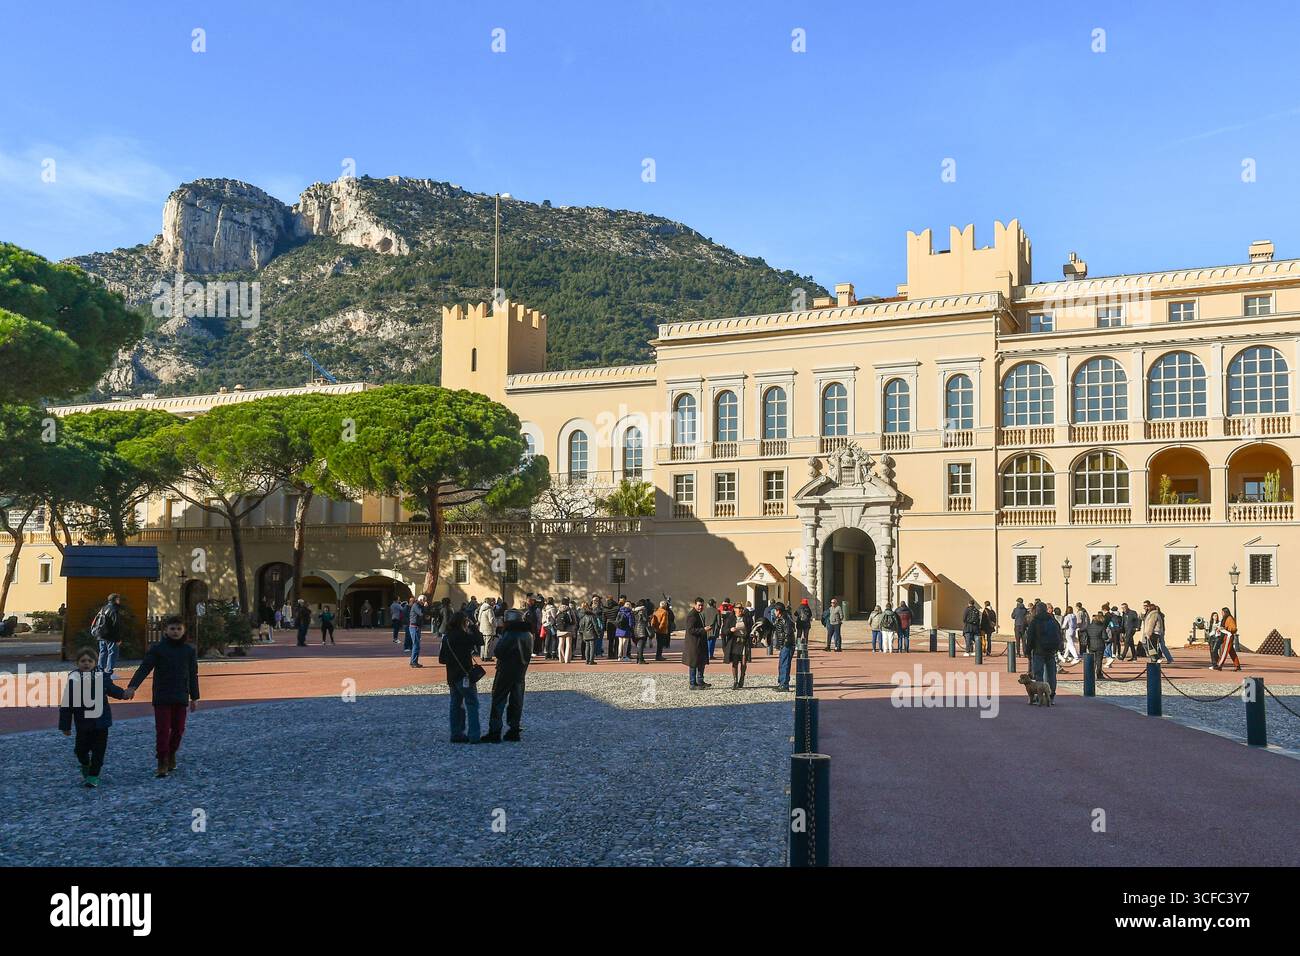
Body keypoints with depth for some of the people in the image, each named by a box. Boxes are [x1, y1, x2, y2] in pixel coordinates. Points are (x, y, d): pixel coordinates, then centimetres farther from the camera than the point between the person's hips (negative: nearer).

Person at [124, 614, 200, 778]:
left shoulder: (189, 650, 6)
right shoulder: (157, 648, -2)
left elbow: (193, 675, 11)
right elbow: (144, 668, -10)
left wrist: (194, 697, 12)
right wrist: (132, 686, -25)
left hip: (181, 697, 3)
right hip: (161, 697, -3)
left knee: (178, 729, 7)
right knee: (162, 730, -4)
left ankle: (171, 754, 30)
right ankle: (162, 762, 3)